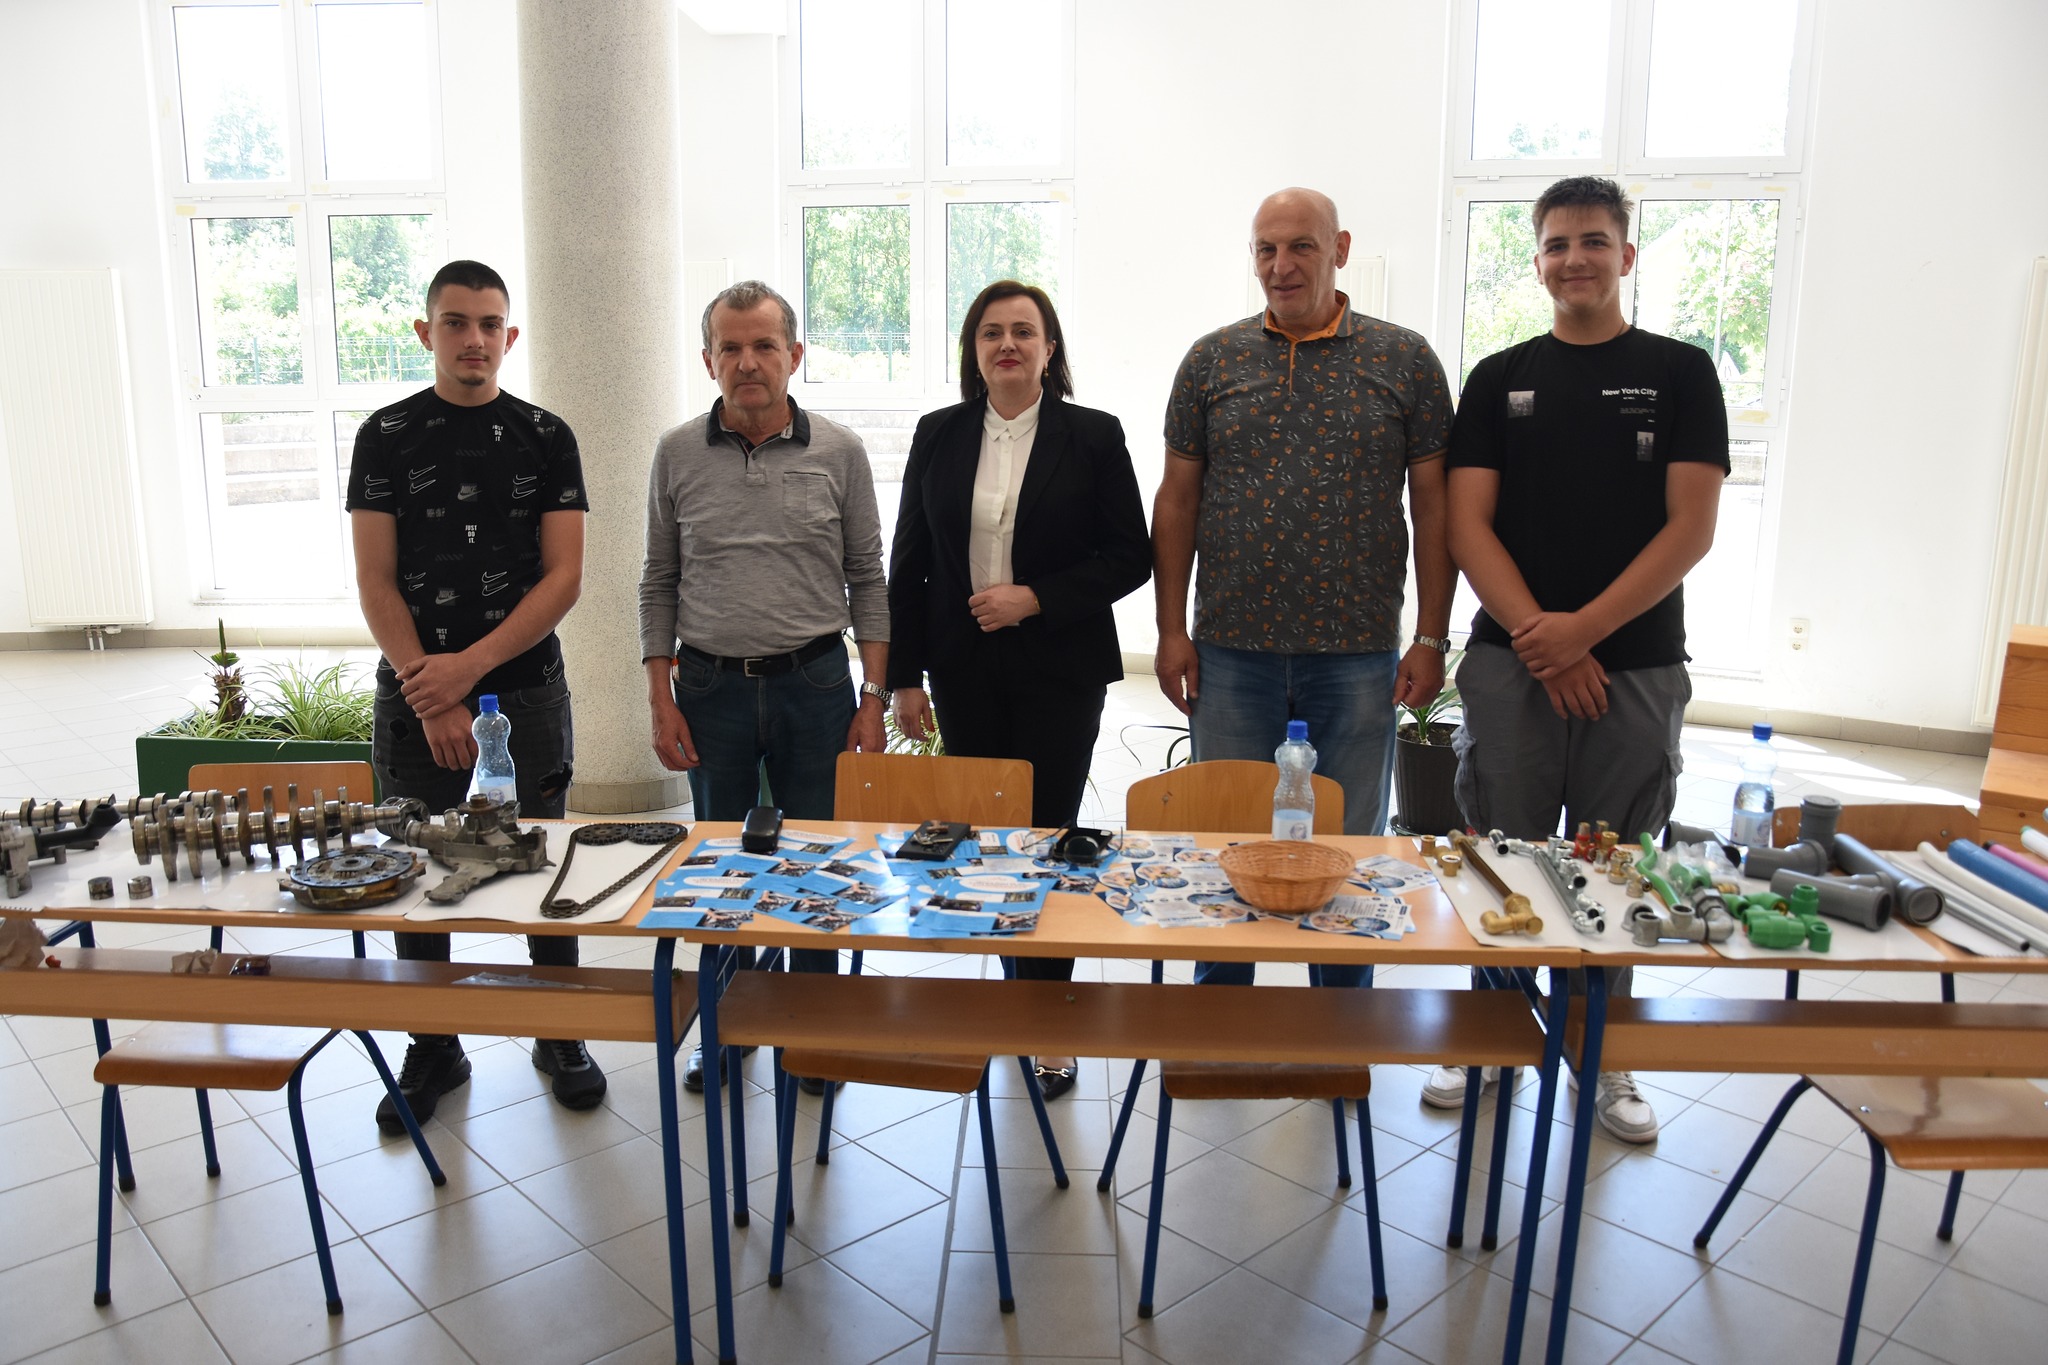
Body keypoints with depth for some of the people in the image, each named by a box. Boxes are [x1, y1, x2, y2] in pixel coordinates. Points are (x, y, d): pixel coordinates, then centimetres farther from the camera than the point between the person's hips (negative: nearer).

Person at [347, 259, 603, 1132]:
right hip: (414, 696, 1)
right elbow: (375, 581, -2)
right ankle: (433, 1051, 23)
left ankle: (561, 1038, 23)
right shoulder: (388, 436, 3)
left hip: (527, 690, 0)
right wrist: (431, 692, -11)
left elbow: (563, 577, -3)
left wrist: (472, 666, -12)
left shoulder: (545, 437, 3)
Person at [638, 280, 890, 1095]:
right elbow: (658, 584, 6)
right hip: (712, 688, 1)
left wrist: (873, 699, -3)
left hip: (814, 684, -1)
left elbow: (867, 580, 3)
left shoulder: (838, 452, 0)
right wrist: (661, 700, 0)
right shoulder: (677, 454, 3)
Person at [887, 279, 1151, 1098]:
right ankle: (1021, 990, 24)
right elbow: (908, 562, 8)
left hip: (1060, 672, -3)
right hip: (964, 673, 3)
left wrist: (1036, 597, -14)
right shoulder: (939, 436, 7)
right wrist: (905, 677, 3)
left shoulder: (1093, 437, 0)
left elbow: (1129, 556, -2)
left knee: (1045, 836, -2)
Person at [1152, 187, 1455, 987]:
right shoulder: (1211, 361, 6)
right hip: (1230, 650, 1)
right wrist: (1171, 631, 0)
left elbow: (1431, 503, 3)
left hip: (1359, 652, -1)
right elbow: (1177, 500, 6)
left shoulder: (1405, 361, 3)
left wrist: (1431, 637, -3)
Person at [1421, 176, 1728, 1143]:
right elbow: (1468, 530, 0)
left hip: (1636, 664, 0)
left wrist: (1582, 629, -13)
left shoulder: (1679, 373, 5)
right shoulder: (1498, 380, 8)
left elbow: (1690, 530, -3)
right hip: (1512, 662, 1)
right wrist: (1539, 638, -12)